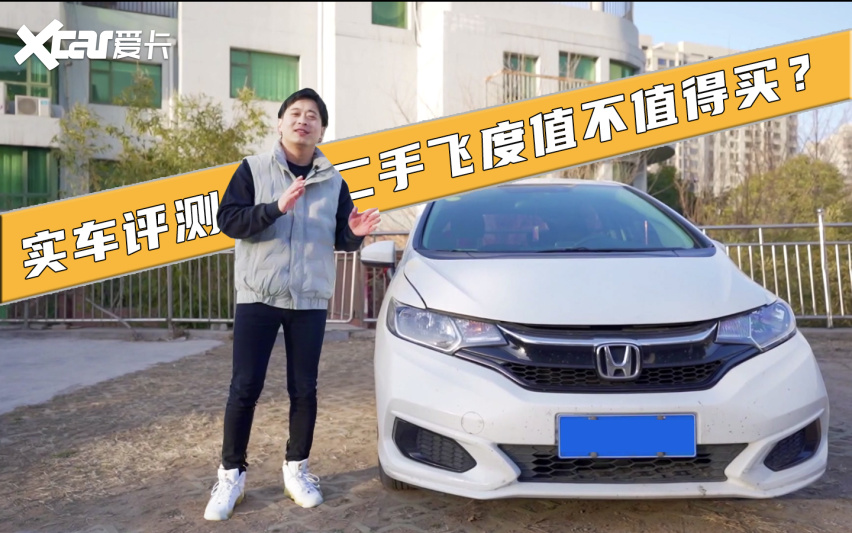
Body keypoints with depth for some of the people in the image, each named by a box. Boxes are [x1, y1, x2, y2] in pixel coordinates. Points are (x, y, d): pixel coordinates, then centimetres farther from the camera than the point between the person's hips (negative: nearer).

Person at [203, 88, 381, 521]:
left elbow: (339, 240, 14)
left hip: (310, 300, 3)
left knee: (304, 389, 6)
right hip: (257, 296, -2)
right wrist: (277, 207, -21)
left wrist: (355, 234, -9)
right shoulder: (253, 168, 1)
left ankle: (296, 469, 22)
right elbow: (228, 221, -8)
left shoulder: (333, 181, 9)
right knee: (245, 388, 0)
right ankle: (231, 474, 15)